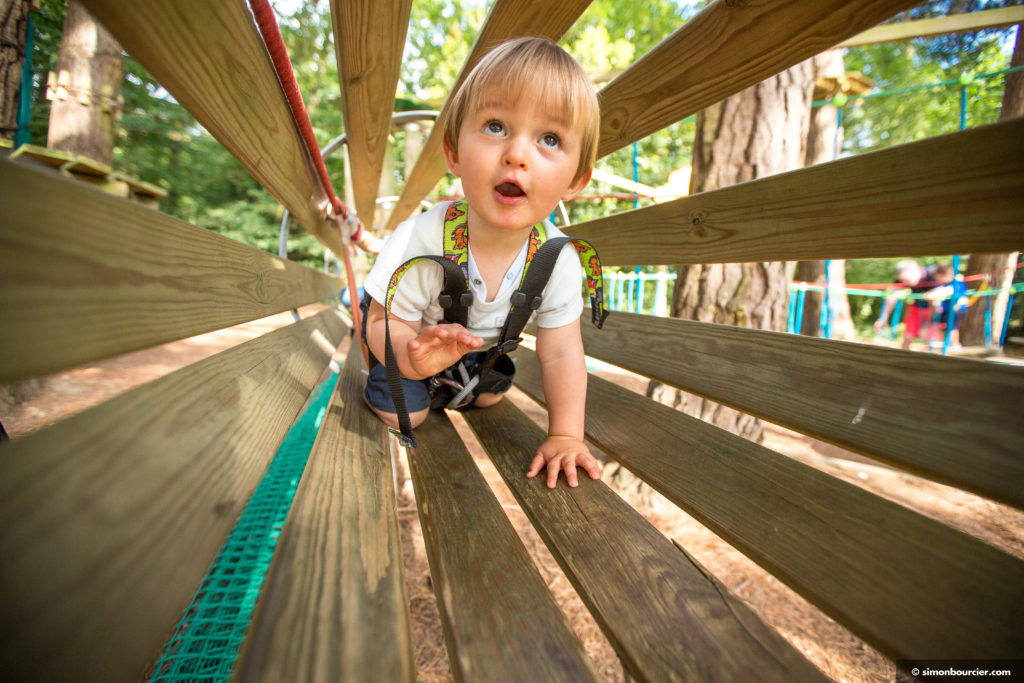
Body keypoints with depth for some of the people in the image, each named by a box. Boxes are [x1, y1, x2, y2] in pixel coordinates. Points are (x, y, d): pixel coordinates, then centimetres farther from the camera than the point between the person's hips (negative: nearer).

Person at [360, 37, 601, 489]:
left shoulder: (559, 260, -32)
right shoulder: (419, 243, -41)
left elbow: (561, 352, -22)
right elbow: (385, 323, -28)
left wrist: (565, 435, -21)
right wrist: (412, 356, -51)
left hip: (479, 337, 4)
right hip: (411, 333, -3)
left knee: (489, 396, 17)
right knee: (403, 413, -5)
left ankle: (452, 379, 47)